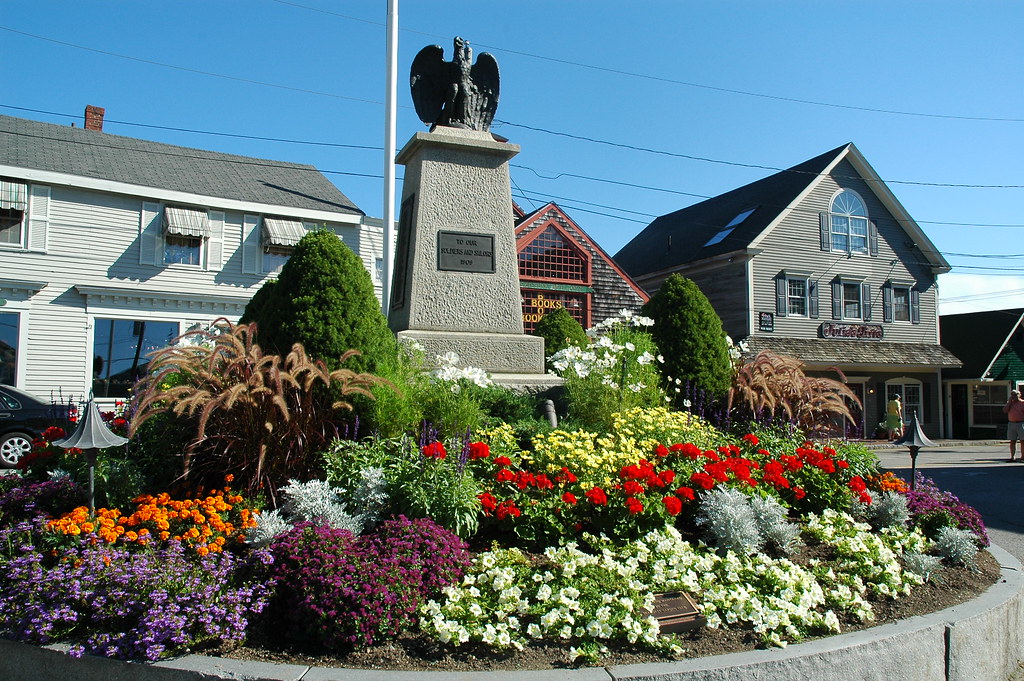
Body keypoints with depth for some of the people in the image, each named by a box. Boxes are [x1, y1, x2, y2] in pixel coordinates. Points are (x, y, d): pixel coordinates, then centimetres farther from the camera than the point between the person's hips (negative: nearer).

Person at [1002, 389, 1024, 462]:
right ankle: (1012, 457, 10)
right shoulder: (1009, 403, 11)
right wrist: (1009, 401, -5)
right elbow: (1005, 411, -3)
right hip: (1011, 423, 3)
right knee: (1012, 441, 6)